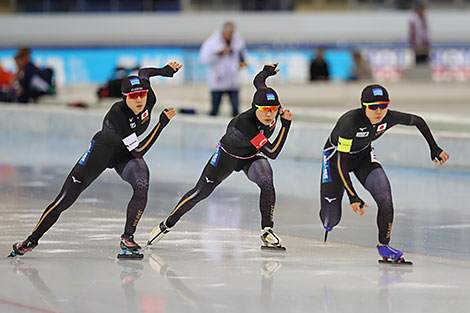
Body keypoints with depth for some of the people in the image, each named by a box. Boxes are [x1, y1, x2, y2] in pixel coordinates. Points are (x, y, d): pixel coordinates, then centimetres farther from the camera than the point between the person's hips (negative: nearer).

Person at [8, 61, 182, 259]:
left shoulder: (150, 100, -20)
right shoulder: (117, 114, -36)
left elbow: (144, 73, 4)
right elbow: (138, 151, -36)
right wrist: (162, 123, -37)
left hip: (125, 154, 4)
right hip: (102, 151, -4)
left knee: (142, 185, -28)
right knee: (65, 199, -3)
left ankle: (127, 238, -12)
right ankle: (33, 239, 15)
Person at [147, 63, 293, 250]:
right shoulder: (244, 124, -44)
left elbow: (258, 81, -3)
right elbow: (272, 153, -42)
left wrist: (267, 71, 17)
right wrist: (286, 125, -44)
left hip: (252, 157, 5)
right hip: (228, 156, -5)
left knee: (267, 183, -25)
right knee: (201, 192, 6)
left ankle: (267, 231, -11)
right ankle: (168, 224, 28)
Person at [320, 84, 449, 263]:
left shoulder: (389, 118, -24)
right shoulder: (350, 121, -38)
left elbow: (417, 121, -3)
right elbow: (342, 163, -35)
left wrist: (434, 149, -2)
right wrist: (352, 196, -39)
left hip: (364, 155, 4)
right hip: (336, 155, -4)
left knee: (384, 198, -23)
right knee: (331, 219, -2)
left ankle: (383, 245, -4)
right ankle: (328, 224, 38)